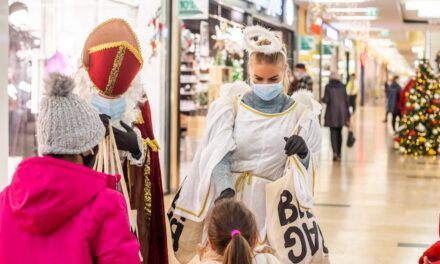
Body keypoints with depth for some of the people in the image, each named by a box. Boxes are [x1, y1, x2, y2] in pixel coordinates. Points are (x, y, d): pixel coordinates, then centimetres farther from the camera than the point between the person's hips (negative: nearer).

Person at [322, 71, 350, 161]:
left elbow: (326, 100, -12)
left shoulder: (328, 87, -5)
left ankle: (335, 152, -20)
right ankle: (339, 154, 17)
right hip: (342, 112, 3)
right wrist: (348, 114, 7)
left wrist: (323, 100, 13)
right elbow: (346, 100, 2)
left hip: (331, 112, -3)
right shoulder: (342, 87, 3)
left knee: (333, 132, -1)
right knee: (339, 132, 13)